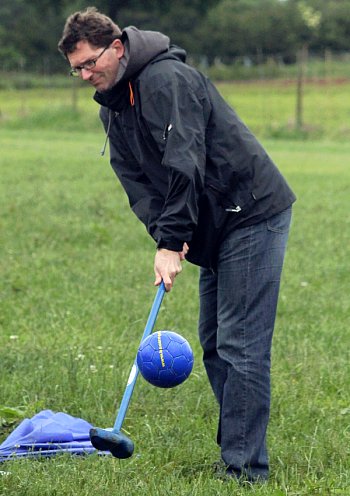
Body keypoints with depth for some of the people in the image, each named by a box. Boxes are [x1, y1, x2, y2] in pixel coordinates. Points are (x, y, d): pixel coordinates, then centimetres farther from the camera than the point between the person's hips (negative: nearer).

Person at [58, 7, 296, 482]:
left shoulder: (166, 79, -19)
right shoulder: (113, 106, 11)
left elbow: (184, 164, -27)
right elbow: (137, 180, 3)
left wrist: (171, 242, -27)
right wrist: (165, 236, -14)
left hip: (253, 213, -10)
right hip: (214, 228, 10)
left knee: (240, 346, -12)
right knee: (214, 344, 11)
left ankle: (244, 469, -12)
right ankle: (240, 449, 17)